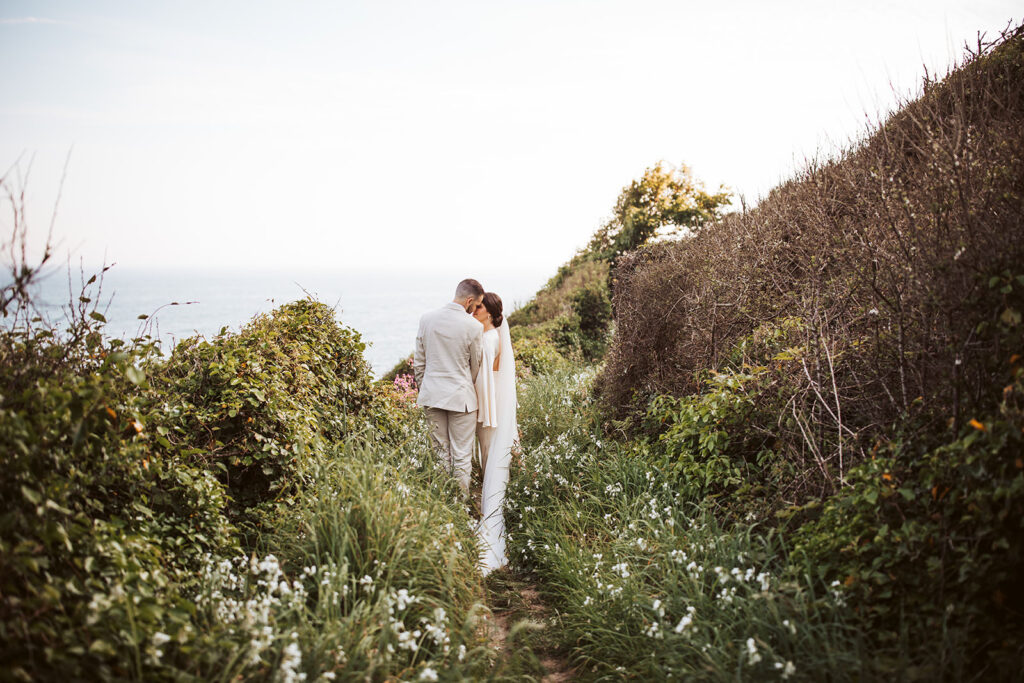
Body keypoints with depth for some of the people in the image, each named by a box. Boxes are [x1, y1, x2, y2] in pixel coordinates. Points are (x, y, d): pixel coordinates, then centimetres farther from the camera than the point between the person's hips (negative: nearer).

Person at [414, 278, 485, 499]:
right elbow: (476, 367, 2)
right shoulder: (473, 327, -12)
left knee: (440, 452, 13)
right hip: (461, 397, -4)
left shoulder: (426, 319, 0)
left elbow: (419, 361, 7)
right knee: (461, 456, 5)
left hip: (432, 396, 4)